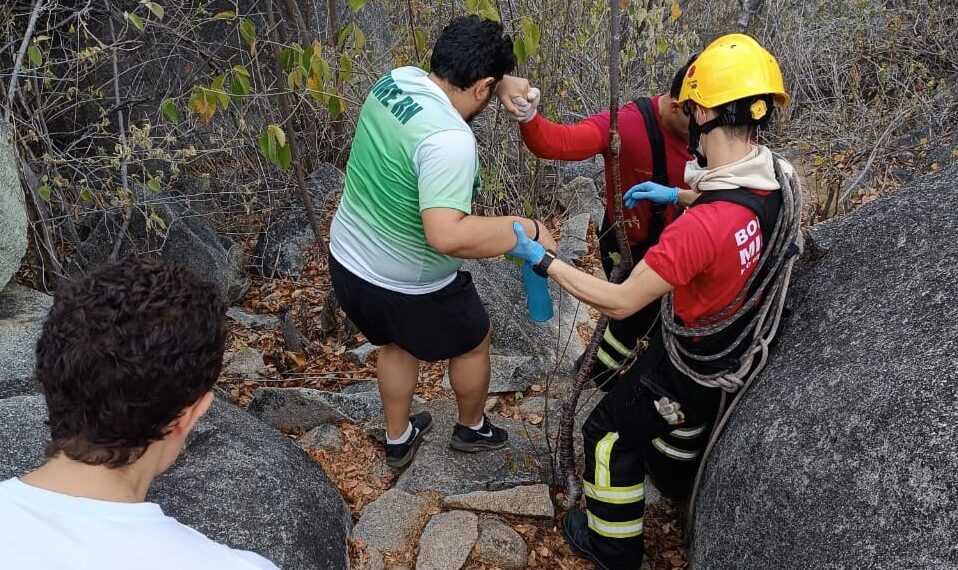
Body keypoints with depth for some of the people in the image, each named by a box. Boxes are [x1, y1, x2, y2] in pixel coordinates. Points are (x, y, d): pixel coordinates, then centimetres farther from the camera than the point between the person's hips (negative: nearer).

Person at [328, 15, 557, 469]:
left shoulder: (396, 79, -7)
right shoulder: (450, 139, -33)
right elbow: (447, 235, -41)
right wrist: (526, 229, -30)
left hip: (346, 260, 8)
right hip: (406, 286, -7)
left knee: (397, 344, 33)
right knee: (472, 344, 23)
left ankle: (398, 441, 51)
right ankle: (472, 430, 48)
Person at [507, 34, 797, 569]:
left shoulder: (700, 227, -40)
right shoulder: (778, 177, -15)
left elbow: (619, 302, -31)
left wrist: (544, 260, -22)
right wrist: (680, 197, 11)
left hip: (698, 372, -8)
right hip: (746, 346, 8)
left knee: (610, 435, 12)